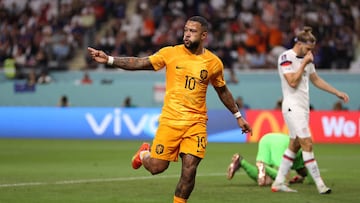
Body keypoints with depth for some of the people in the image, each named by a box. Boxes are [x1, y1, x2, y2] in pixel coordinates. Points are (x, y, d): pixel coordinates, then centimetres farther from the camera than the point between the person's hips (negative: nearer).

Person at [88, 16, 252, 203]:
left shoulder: (214, 63, 3)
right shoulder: (170, 53, -2)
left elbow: (223, 91, 18)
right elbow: (139, 63, -5)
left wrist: (238, 116, 22)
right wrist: (109, 60, -14)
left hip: (196, 123, 1)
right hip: (170, 120, -1)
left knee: (189, 171, -10)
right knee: (157, 167, -1)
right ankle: (145, 154, 35)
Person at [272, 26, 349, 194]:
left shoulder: (305, 58, 13)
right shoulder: (286, 57, -12)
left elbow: (316, 79, 23)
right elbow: (292, 82, -20)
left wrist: (338, 93, 21)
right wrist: (304, 63, -15)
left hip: (303, 107, 9)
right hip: (292, 106, -9)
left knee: (294, 146, 8)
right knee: (307, 144, -12)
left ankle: (278, 183, 13)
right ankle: (319, 184, -12)